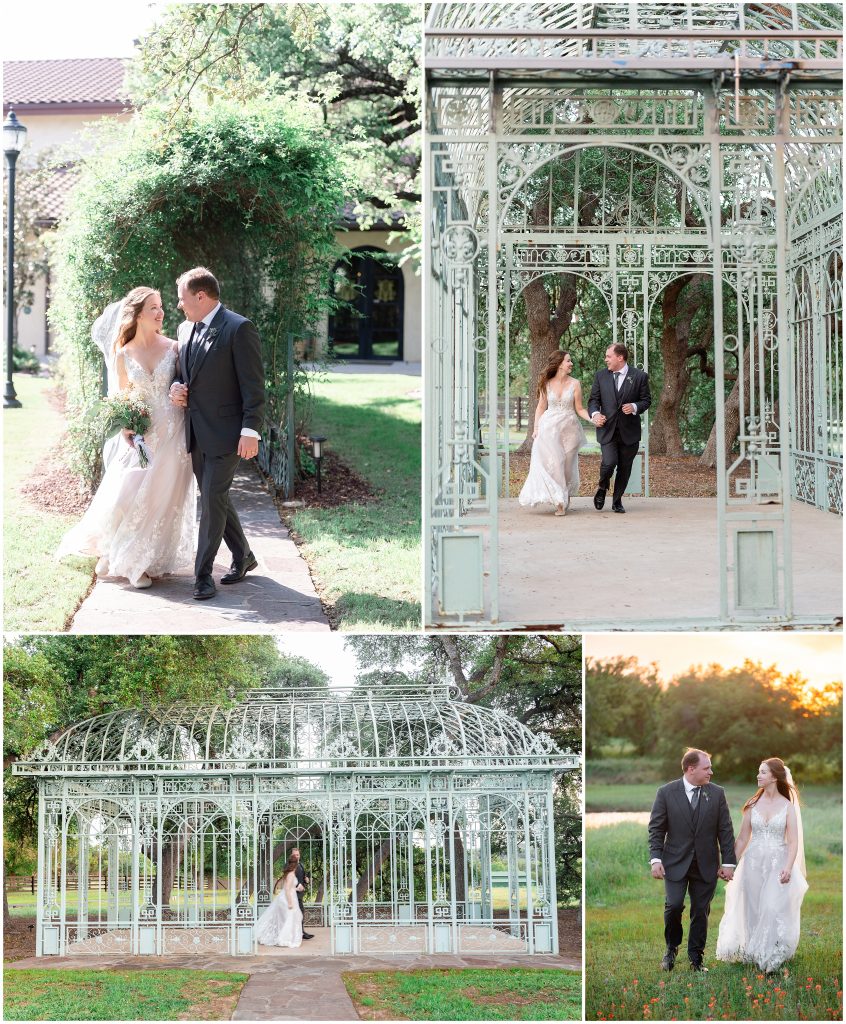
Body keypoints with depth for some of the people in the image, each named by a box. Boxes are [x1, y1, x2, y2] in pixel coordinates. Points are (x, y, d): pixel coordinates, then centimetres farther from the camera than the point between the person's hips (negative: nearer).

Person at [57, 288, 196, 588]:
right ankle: (128, 560, 17)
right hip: (142, 436, 1)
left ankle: (148, 561, 12)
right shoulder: (124, 355, 3)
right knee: (128, 493, -4)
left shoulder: (172, 348, 1)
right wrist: (126, 431, -5)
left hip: (171, 435, 0)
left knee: (162, 498, -1)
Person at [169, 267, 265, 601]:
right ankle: (243, 557, 31)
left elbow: (254, 385, -15)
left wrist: (251, 431, -19)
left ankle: (203, 574, -2)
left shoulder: (239, 329, -13)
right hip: (196, 432, 8)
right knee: (214, 498, 15)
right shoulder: (186, 329, 11)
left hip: (225, 433, -8)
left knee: (212, 501, -8)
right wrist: (177, 387, 1)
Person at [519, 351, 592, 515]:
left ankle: (565, 498, 20)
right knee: (553, 463, -9)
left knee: (567, 464, 3)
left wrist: (593, 419, -13)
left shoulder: (574, 384, 1)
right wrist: (536, 428, -1)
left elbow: (579, 409, 2)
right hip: (549, 428, 0)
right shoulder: (546, 384, 3)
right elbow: (541, 407, 7)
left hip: (569, 427, 0)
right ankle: (559, 501, -5)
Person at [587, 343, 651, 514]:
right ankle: (602, 488, 12)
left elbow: (646, 400, 5)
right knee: (609, 463, -18)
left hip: (629, 431, 0)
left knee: (625, 468, 6)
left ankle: (617, 500, 23)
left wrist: (635, 407, -16)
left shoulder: (639, 376, 1)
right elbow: (593, 399, 9)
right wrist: (595, 413, -11)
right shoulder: (601, 376, 7)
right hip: (607, 429, 0)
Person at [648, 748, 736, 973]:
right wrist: (655, 858, -11)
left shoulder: (717, 794, 2)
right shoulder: (666, 792, -3)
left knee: (701, 911, 5)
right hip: (676, 862, -2)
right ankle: (672, 947, 12)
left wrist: (728, 862, 0)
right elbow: (656, 828, -2)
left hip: (706, 865, 2)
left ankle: (696, 957, 18)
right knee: (674, 905, -13)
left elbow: (725, 830, 4)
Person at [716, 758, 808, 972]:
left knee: (773, 909, -12)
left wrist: (788, 868, -19)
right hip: (753, 862, 3)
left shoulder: (787, 806, -2)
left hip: (777, 864, -3)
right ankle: (754, 955, 15)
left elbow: (793, 842, -6)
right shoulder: (752, 804, 6)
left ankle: (772, 957, -1)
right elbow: (742, 839, 10)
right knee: (753, 911, 3)